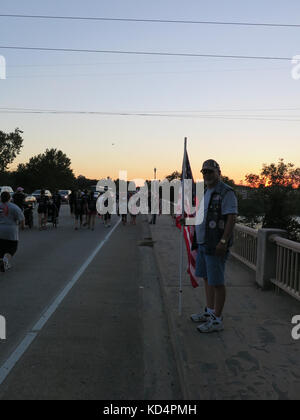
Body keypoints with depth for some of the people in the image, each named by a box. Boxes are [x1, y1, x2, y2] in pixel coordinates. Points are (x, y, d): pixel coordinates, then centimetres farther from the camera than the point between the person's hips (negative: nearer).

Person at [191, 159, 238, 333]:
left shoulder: (226, 192, -12)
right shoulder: (207, 192, 17)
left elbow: (232, 218, -19)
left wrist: (223, 242, -25)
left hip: (216, 245, -10)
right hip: (204, 243, 10)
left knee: (217, 282, -3)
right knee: (207, 278, 16)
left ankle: (217, 320, 7)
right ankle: (210, 312, 29)